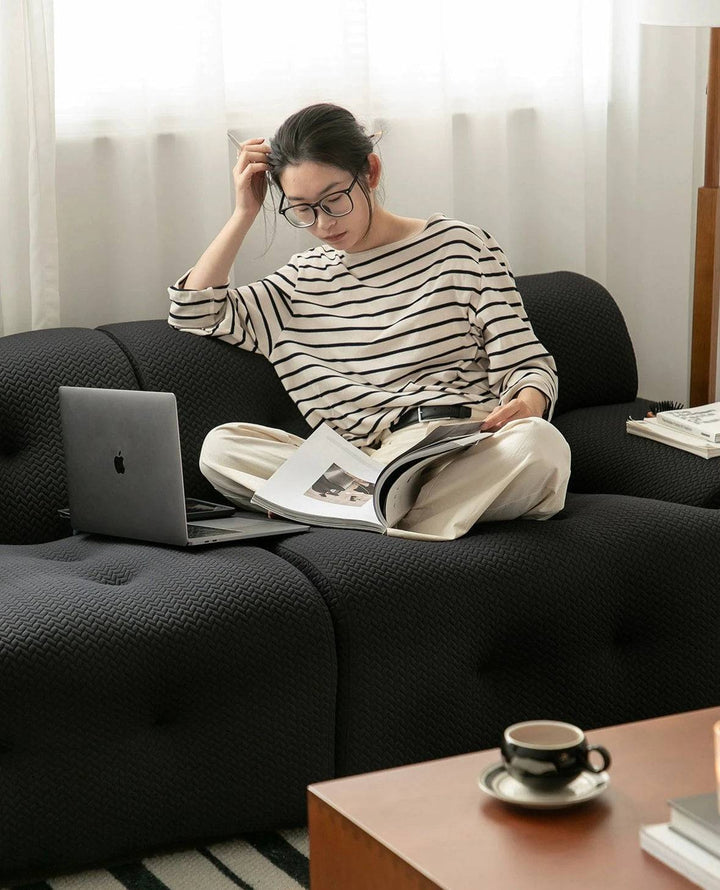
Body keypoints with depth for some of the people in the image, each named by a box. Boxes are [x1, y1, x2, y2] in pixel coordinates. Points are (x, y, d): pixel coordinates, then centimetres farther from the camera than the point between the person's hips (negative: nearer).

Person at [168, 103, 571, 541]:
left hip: (466, 457, -3)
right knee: (221, 445, -21)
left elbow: (527, 363, 4)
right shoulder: (305, 279, 20)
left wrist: (527, 402, -20)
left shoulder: (459, 247, 8)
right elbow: (193, 311, 15)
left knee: (541, 444, -37)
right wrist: (245, 213, 13)